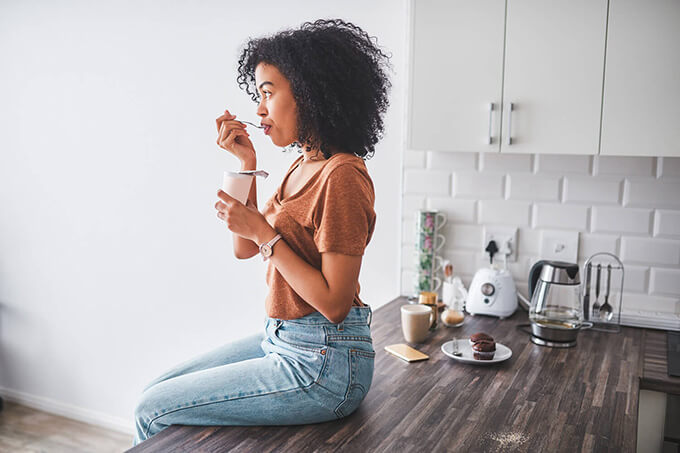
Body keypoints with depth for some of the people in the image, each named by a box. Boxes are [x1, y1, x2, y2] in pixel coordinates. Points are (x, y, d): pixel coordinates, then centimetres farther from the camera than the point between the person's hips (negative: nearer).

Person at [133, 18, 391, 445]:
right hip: (283, 341, 9)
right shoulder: (303, 165, 8)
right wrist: (247, 164, 2)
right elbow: (244, 248, 11)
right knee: (155, 392, 13)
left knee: (154, 413, -1)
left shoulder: (343, 176, -21)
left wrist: (264, 233, -20)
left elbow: (334, 303, -22)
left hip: (321, 365, -9)